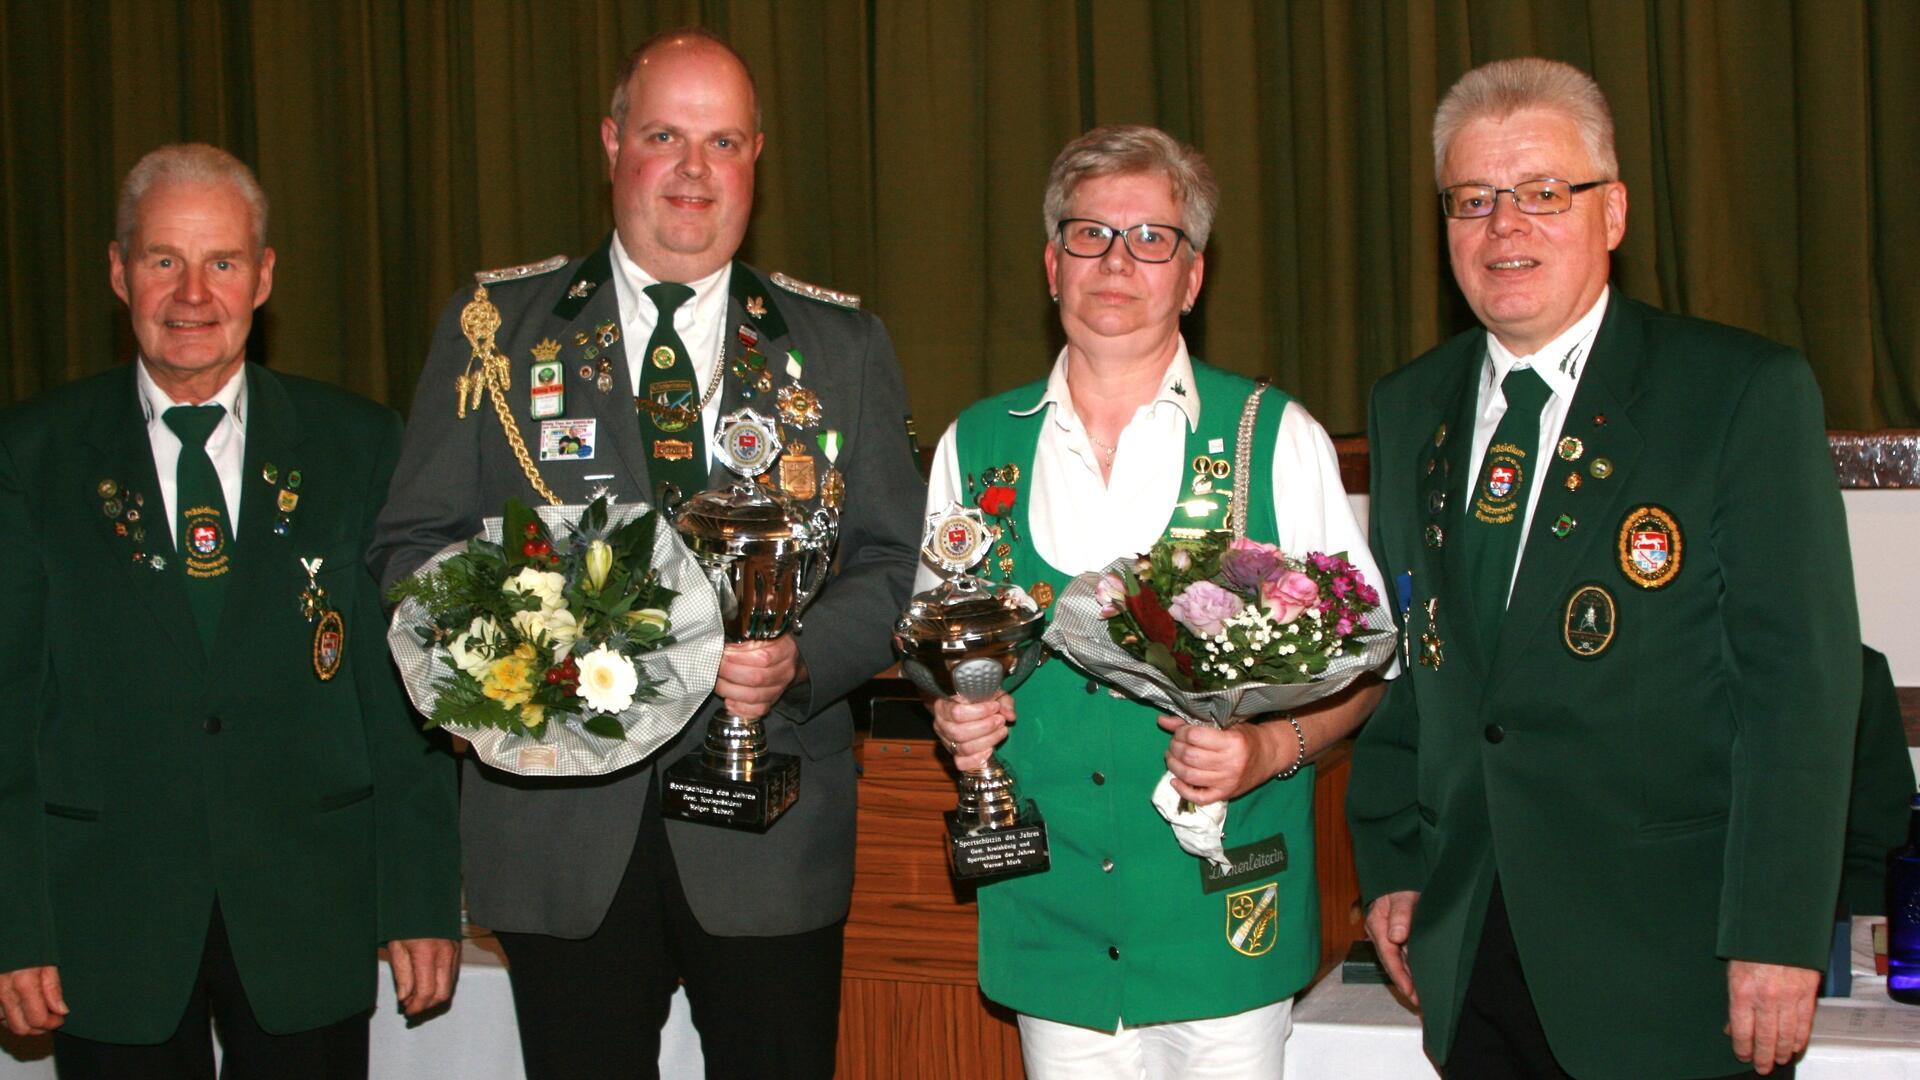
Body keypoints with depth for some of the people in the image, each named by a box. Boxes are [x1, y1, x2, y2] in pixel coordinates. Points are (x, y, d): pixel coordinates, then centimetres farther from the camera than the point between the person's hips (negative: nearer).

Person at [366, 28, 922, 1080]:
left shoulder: (841, 346, 6)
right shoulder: (493, 325, 5)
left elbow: (895, 560, 3)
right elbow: (413, 546, 4)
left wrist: (803, 659, -15)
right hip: (561, 831, 0)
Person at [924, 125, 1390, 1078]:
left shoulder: (1277, 440, -2)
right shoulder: (975, 446, 6)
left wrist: (1272, 746, -17)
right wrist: (954, 715, -4)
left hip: (1225, 921, -2)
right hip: (1048, 920, 2)